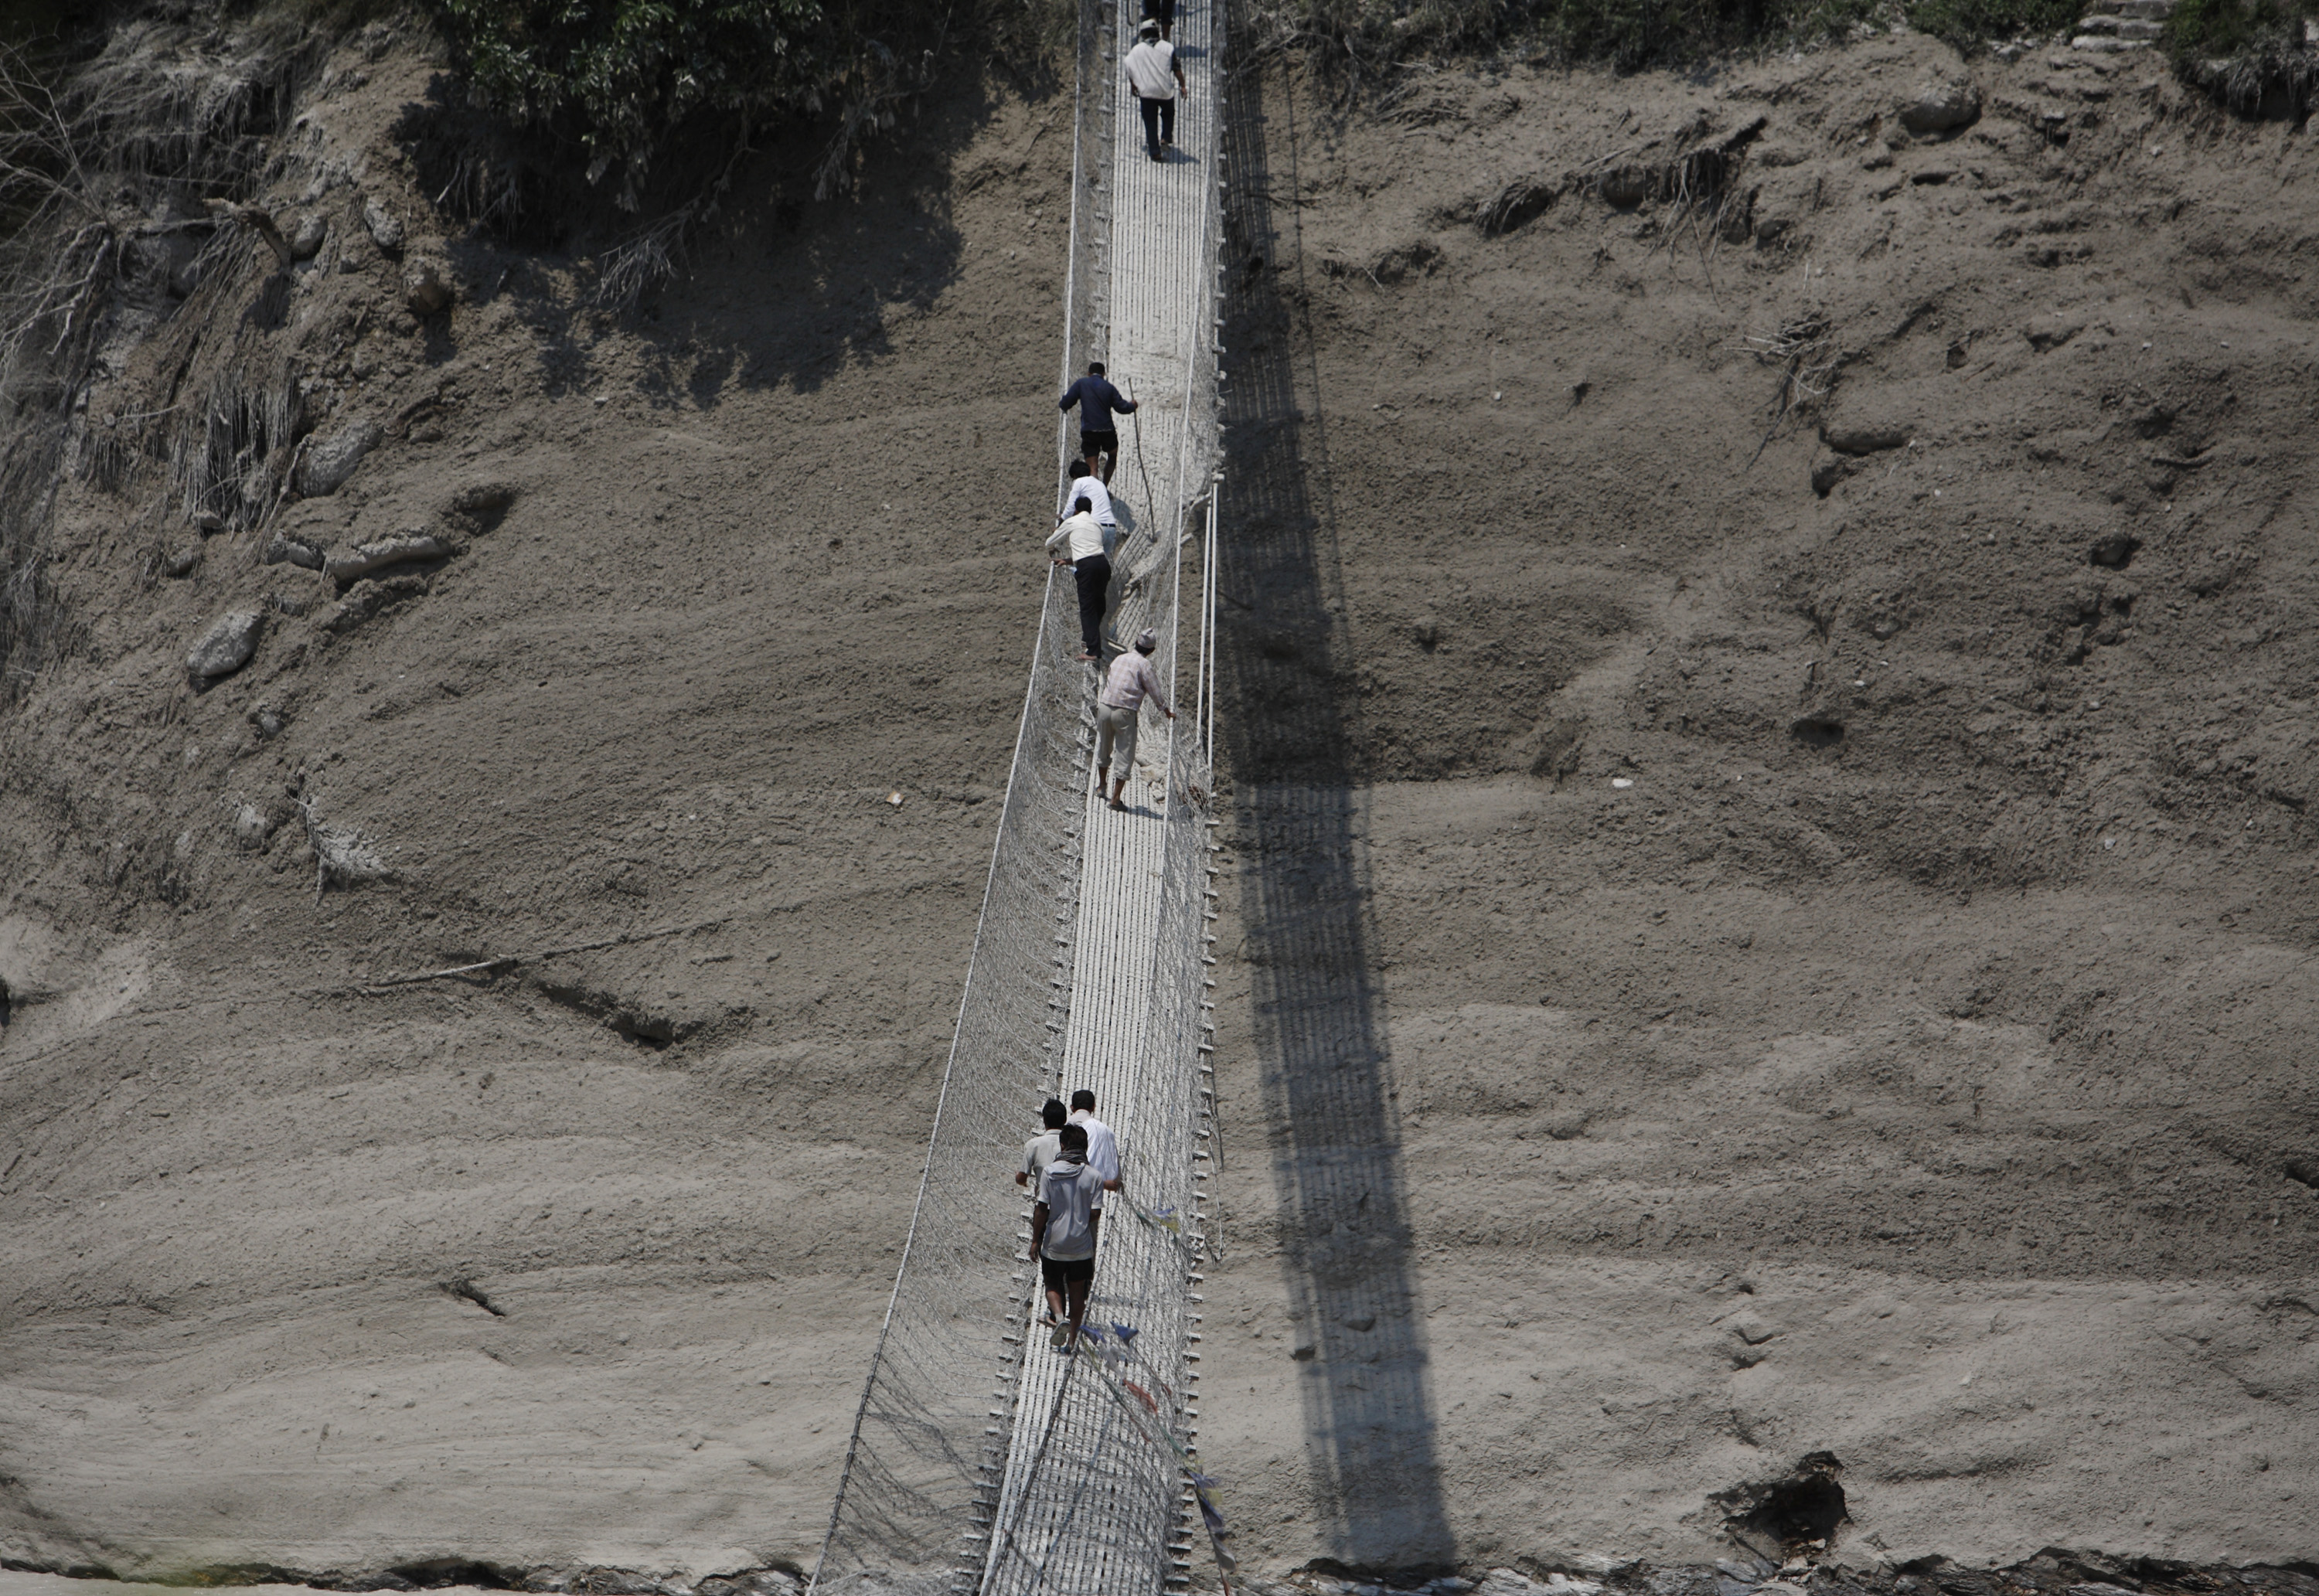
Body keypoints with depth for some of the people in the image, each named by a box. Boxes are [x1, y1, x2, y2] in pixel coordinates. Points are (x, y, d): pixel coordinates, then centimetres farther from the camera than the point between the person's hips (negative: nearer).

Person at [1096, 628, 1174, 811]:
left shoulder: (1119, 659, 13)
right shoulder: (1144, 665, -4)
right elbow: (1156, 693, -2)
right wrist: (1169, 712, 11)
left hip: (1104, 707, 6)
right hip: (1125, 713, -6)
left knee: (1103, 749, 24)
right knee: (1126, 755, 3)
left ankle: (1101, 785, 42)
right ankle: (1116, 797, 3)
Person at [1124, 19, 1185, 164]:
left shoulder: (1136, 51, 0)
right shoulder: (1167, 48, -1)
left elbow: (1131, 72, 3)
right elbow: (1177, 68, -3)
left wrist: (1133, 87, 18)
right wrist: (1183, 86, 3)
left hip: (1146, 92, 0)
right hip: (1166, 90, 1)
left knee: (1150, 122, 5)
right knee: (1168, 114, 26)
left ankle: (1154, 151, 1)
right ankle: (1166, 138, 8)